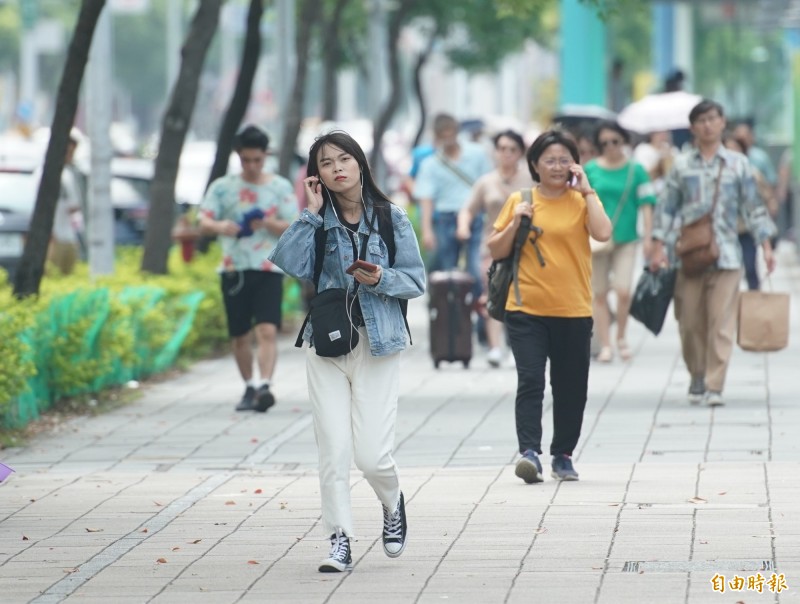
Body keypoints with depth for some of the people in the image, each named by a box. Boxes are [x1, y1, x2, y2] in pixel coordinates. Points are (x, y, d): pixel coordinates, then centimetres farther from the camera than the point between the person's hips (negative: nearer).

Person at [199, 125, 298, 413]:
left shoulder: (280, 187, 6)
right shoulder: (222, 187, 7)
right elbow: (204, 222, -1)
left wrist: (269, 224, -17)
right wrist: (220, 227, -24)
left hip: (268, 269, -2)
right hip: (234, 269, 2)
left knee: (267, 331, -17)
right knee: (240, 336, 7)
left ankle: (264, 386, -25)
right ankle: (249, 388, 22)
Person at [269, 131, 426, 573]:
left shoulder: (390, 217, 2)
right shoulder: (317, 221, 4)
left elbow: (416, 281, 2)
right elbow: (288, 265, -12)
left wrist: (382, 279, -16)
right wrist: (310, 213, -12)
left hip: (377, 345, -1)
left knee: (371, 454, -6)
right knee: (333, 450, -4)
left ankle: (392, 503, 26)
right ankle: (340, 541, 5)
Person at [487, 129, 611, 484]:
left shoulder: (581, 200, 4)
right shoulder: (519, 201, 7)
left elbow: (603, 233, -15)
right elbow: (496, 251, 9)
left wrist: (587, 190, -10)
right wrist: (516, 222, -7)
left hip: (574, 311, 0)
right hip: (526, 310, 0)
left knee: (570, 387, 8)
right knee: (530, 381, -13)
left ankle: (563, 455, 20)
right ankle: (529, 452, -21)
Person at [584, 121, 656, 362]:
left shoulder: (635, 170, 2)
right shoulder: (590, 170, 3)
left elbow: (646, 205, 2)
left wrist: (647, 237, -3)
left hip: (625, 240, -1)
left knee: (623, 291, -13)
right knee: (600, 294, 2)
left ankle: (621, 337, 10)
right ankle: (605, 345, 10)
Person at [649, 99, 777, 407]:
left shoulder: (737, 164, 8)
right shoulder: (682, 165, 8)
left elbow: (753, 207, 10)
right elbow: (666, 207, 9)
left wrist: (766, 246, 3)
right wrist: (658, 247, 2)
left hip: (726, 254, -1)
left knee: (721, 323, -8)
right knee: (690, 322, 2)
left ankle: (715, 386, -7)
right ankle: (697, 377, 22)